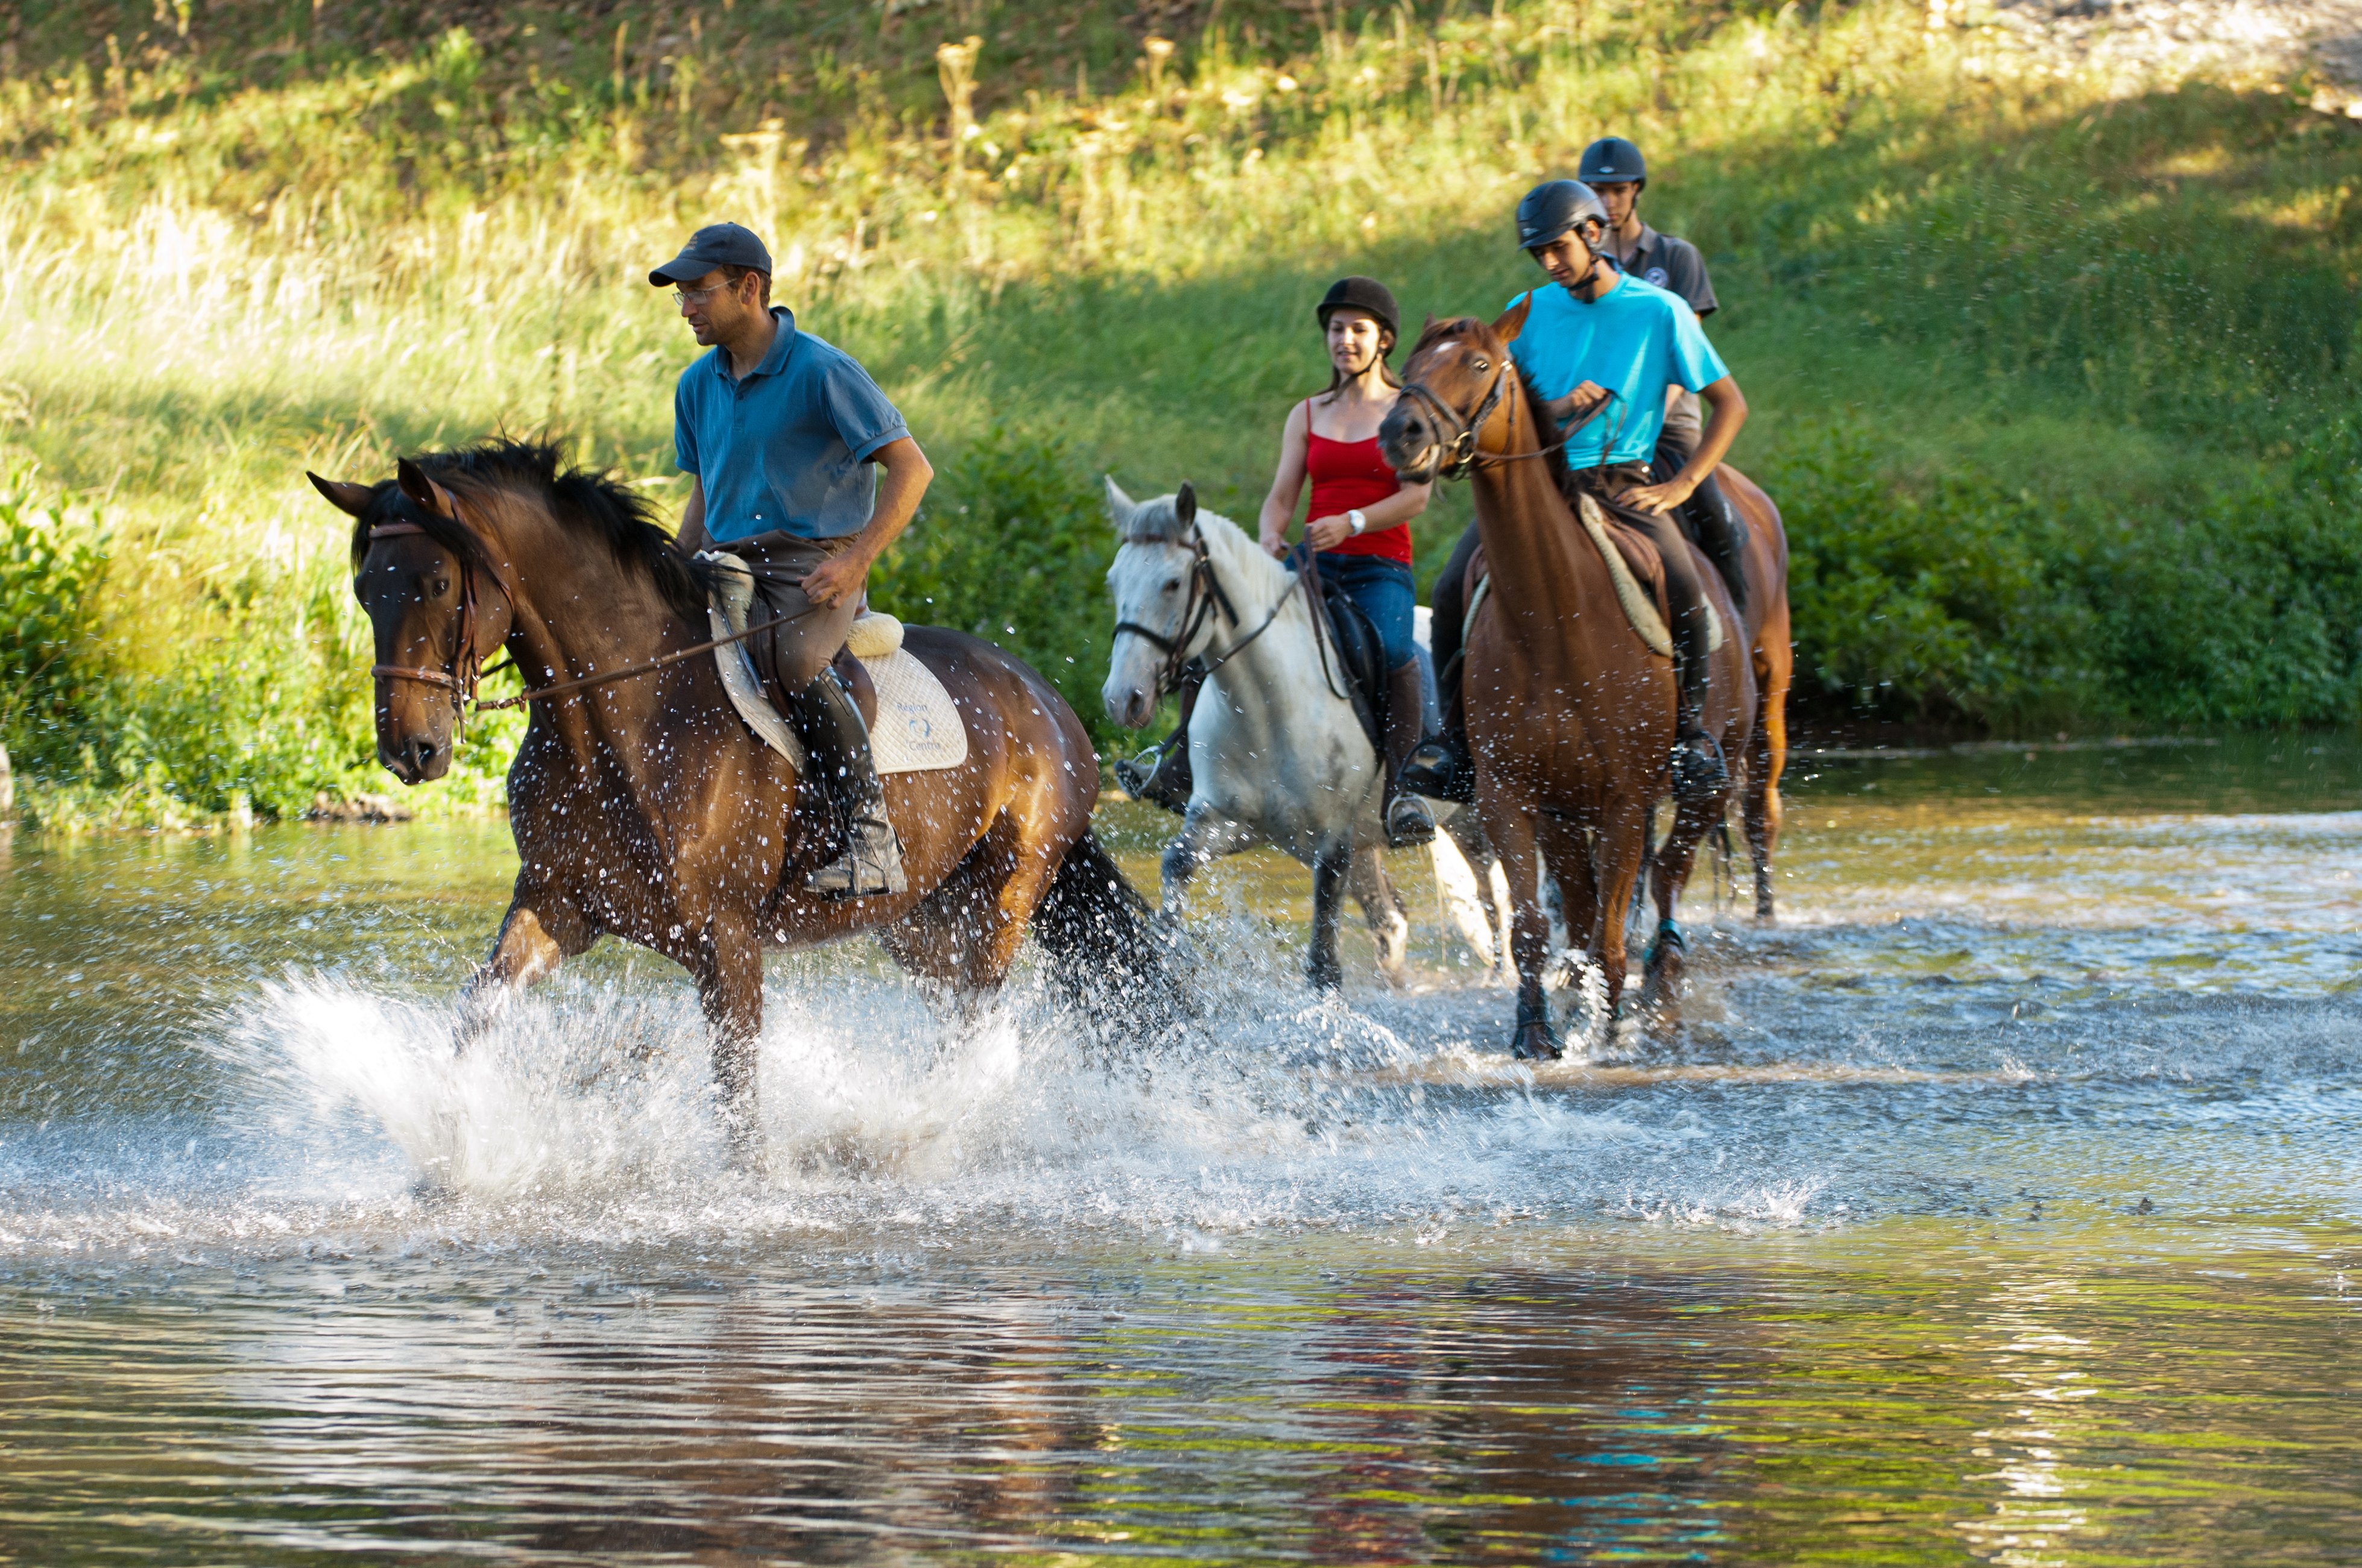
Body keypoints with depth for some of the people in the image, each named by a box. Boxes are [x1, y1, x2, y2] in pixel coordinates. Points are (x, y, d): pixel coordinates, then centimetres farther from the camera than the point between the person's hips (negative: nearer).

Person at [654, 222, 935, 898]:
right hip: (728, 568, 8)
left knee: (791, 662, -37)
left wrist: (856, 561, -21)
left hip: (817, 567, -8)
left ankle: (873, 840, -34)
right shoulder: (698, 386, 13)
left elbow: (911, 468, -11)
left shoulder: (823, 372, -9)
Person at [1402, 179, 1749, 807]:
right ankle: (1456, 738, -7)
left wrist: (1682, 485, -6)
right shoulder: (1530, 313, 10)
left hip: (1623, 483, -3)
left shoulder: (1660, 313, 1)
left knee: (1683, 590, -30)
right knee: (1453, 592, -20)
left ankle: (1692, 733, -11)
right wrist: (1554, 410, -10)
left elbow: (1730, 404, 5)